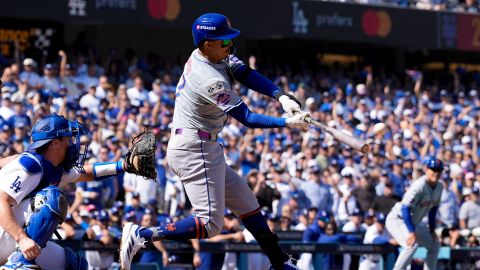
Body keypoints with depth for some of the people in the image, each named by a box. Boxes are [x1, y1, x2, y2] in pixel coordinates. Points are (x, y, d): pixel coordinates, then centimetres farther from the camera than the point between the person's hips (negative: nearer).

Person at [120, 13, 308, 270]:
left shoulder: (205, 55, 2)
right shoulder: (212, 81, -25)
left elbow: (247, 75, -1)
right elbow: (247, 118, -21)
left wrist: (281, 95, -14)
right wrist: (286, 123, -19)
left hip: (205, 150, 11)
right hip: (195, 150, -11)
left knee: (247, 204, 16)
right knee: (210, 224, -14)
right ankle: (141, 235, -14)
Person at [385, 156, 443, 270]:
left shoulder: (439, 187, 0)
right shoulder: (420, 185, -26)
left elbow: (433, 208, 13)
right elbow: (405, 208, -31)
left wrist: (432, 230, 11)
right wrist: (411, 232, -35)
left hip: (413, 222, 10)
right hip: (397, 219, -10)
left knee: (434, 245, 14)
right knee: (412, 244, -32)